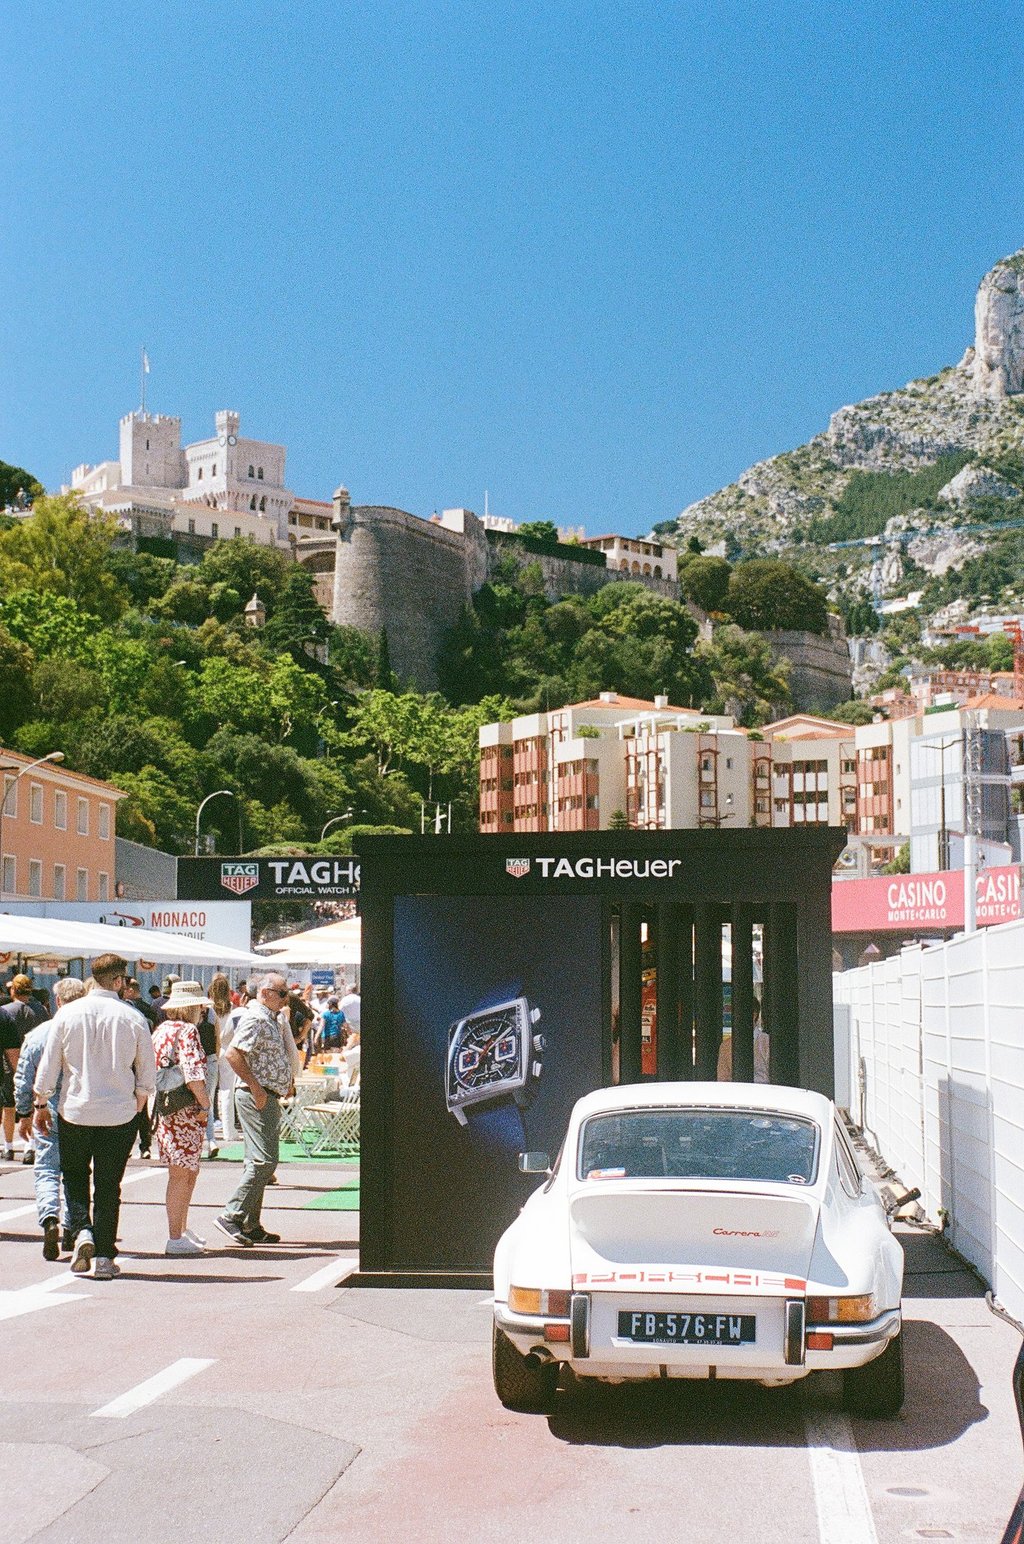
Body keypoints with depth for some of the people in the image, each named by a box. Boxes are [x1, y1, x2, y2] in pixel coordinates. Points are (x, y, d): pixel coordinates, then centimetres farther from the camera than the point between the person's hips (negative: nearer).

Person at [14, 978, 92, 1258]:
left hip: (49, 1115, -1)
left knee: (46, 1171, 3)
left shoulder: (36, 1035, -3)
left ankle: (50, 1218, -22)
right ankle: (72, 1231, 19)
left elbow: (23, 1079, 4)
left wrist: (24, 1114, 16)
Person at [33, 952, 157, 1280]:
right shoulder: (133, 1018, -6)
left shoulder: (68, 1013, -5)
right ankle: (104, 1256, 7)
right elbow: (148, 1074, 1)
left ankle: (82, 1230, -3)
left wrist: (40, 1105, 12)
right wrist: (137, 1103, 20)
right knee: (109, 1185, 8)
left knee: (74, 1174, 19)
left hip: (74, 1111, 0)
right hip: (119, 1114, 0)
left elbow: (48, 1065, 0)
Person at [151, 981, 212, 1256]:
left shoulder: (161, 1029, 14)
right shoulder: (187, 1031, -13)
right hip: (185, 1111, -9)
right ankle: (175, 1238, 0)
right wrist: (205, 1103, -12)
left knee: (190, 1172, 19)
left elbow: (151, 1070, 17)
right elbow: (193, 1074, -23)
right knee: (180, 1174, -3)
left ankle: (182, 1229, 29)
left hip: (163, 1107, 9)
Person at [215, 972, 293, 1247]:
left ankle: (251, 1226, 15)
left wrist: (285, 1085, 17)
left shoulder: (270, 1019, 19)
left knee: (260, 1162, 11)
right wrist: (255, 1088, -23)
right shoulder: (255, 1019, -13)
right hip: (257, 1098, -11)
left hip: (268, 1098, 11)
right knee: (265, 1159, -14)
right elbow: (234, 1054, -24)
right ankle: (232, 1216, -12)